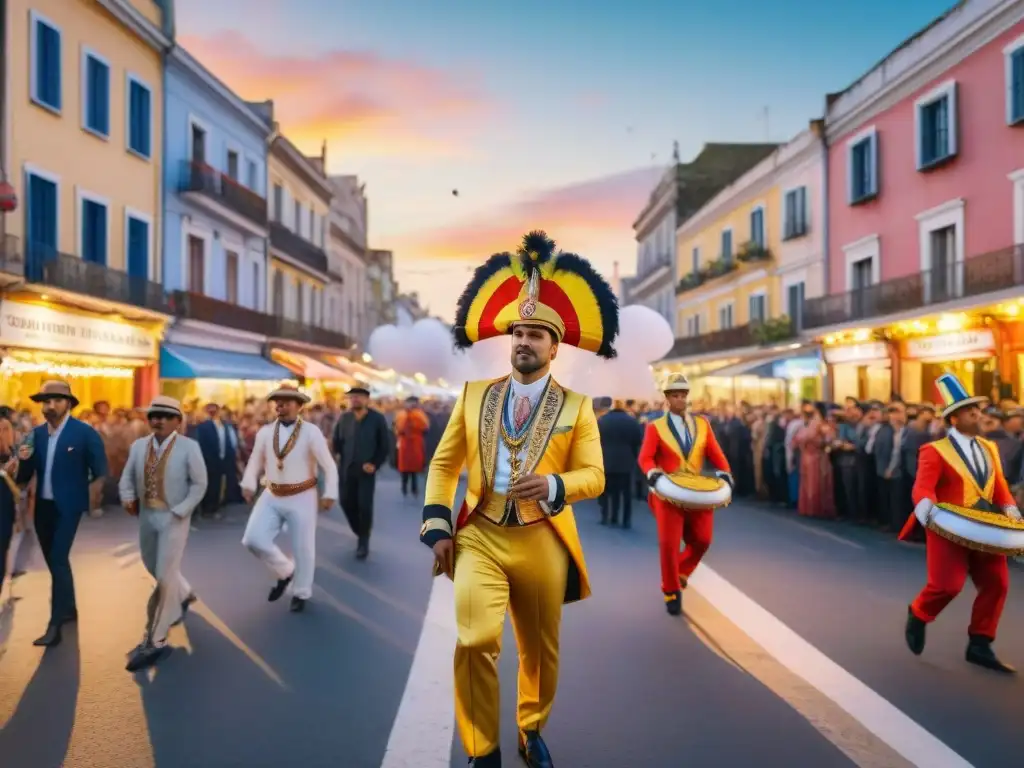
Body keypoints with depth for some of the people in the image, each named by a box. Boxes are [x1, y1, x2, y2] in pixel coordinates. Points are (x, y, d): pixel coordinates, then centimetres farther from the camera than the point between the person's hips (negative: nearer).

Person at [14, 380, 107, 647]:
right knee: (55, 561, 16)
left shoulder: (85, 433, -9)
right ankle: (68, 609, 33)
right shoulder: (36, 434, 6)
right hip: (42, 507, 6)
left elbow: (101, 472, -8)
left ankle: (55, 625, -6)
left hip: (67, 506, -6)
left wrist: (90, 493, -16)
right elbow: (24, 478, 5)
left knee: (58, 560, -11)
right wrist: (23, 460, -14)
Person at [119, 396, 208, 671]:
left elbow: (199, 484, -10)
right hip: (146, 516, 6)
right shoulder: (138, 446, 3)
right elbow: (127, 477, 7)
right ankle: (183, 595, 51)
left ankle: (154, 641, 3)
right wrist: (128, 498, -11)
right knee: (155, 569, 20)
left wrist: (179, 511, -16)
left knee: (165, 576, -6)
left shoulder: (189, 447, -11)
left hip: (173, 518, -5)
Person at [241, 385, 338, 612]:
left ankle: (300, 594, 30)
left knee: (303, 548, 7)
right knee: (253, 539, -9)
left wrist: (329, 495, -14)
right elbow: (255, 462, 9)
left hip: (301, 498, -3)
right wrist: (249, 485, -7)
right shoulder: (265, 432, -1)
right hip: (271, 497, 3)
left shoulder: (311, 432, -12)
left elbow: (329, 466, -9)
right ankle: (285, 571, 18)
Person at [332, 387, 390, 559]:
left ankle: (364, 541, 12)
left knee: (365, 505, -5)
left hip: (366, 469, -3)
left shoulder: (377, 418, -7)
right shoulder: (344, 417, 1)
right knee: (346, 502, 4)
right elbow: (336, 440, 14)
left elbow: (385, 445, -3)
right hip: (346, 469, 3)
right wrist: (339, 456, 2)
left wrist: (375, 464, -10)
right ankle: (360, 533, 27)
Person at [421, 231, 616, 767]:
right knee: (476, 641, -15)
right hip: (479, 537, 0)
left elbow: (594, 476, -2)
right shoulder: (475, 394, 6)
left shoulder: (576, 406, 2)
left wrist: (553, 486, -23)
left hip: (542, 543, 0)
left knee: (541, 650, 14)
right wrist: (437, 527, -2)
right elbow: (443, 463, 7)